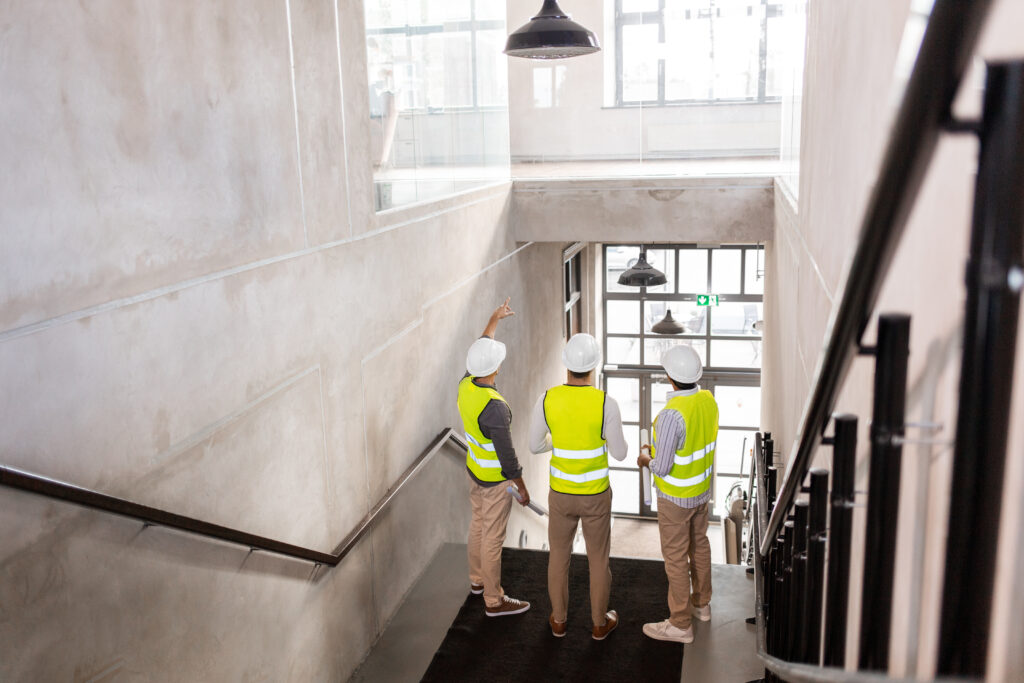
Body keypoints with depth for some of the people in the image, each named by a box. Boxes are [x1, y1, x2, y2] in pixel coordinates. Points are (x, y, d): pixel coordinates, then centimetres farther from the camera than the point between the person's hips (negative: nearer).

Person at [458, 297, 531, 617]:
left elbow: (479, 349, 10)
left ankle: (478, 579, 44)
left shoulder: (466, 385, -10)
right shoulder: (494, 407, -34)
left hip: (474, 469, 9)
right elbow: (506, 455, -26)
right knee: (492, 539, 5)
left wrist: (494, 319, 21)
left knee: (478, 525, 25)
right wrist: (522, 487, -12)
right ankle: (494, 600, 19)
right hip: (494, 480, -9)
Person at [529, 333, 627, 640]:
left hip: (561, 493, 2)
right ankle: (600, 622, 38)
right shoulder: (606, 403, -24)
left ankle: (558, 620, 39)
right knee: (598, 558, 20)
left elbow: (535, 445, -4)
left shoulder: (547, 399, -18)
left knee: (559, 555, 23)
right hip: (596, 495, -1)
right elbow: (619, 453, -12)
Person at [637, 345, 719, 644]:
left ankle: (680, 624, 20)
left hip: (676, 498, -8)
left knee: (676, 557, 7)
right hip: (702, 488, 8)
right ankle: (701, 603, 45)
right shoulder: (708, 400, -8)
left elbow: (662, 468, -27)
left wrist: (646, 460, -5)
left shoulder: (671, 415, -33)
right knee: (699, 544, 25)